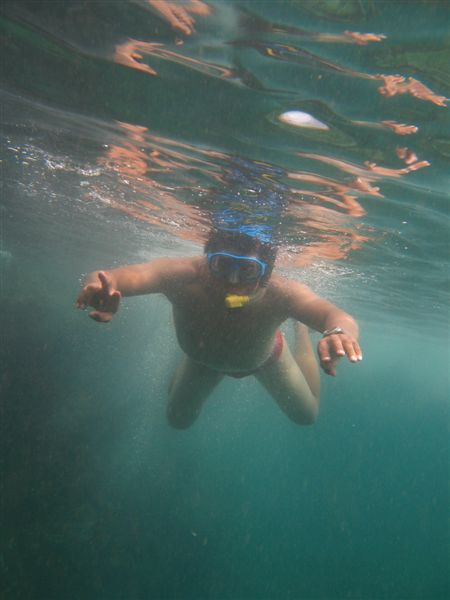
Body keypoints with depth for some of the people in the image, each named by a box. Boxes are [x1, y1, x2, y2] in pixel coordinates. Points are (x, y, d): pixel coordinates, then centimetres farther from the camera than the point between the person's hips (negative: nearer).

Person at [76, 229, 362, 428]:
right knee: (179, 419, 22)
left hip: (263, 358, -1)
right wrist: (101, 283, -82)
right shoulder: (184, 276, -44)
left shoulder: (280, 293, -46)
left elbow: (334, 315, -61)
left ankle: (300, 329, 39)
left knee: (306, 416, 20)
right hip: (203, 357, 1)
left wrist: (338, 330, -85)